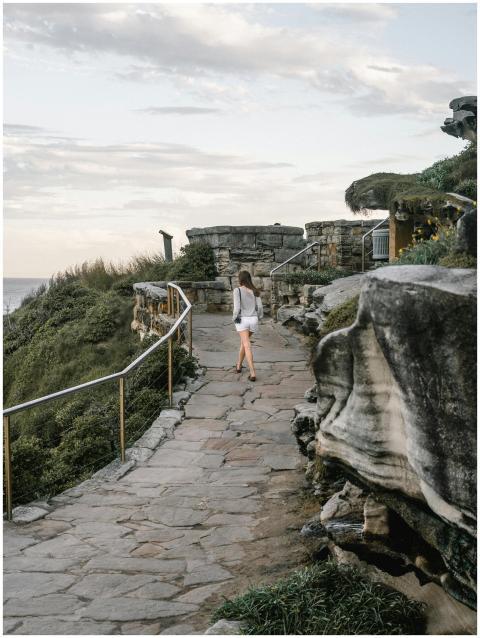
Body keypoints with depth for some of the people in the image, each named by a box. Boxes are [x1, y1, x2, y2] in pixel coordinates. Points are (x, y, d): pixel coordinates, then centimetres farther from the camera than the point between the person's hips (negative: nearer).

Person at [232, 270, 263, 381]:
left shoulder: (237, 290, -10)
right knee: (243, 342, 28)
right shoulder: (254, 291, 3)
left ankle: (253, 373, -18)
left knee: (247, 346, -7)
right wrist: (258, 317, 15)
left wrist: (235, 317, 0)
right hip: (253, 320, 5)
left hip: (242, 321, -5)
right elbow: (259, 307, -1)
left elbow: (237, 307, -17)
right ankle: (239, 365, 43)